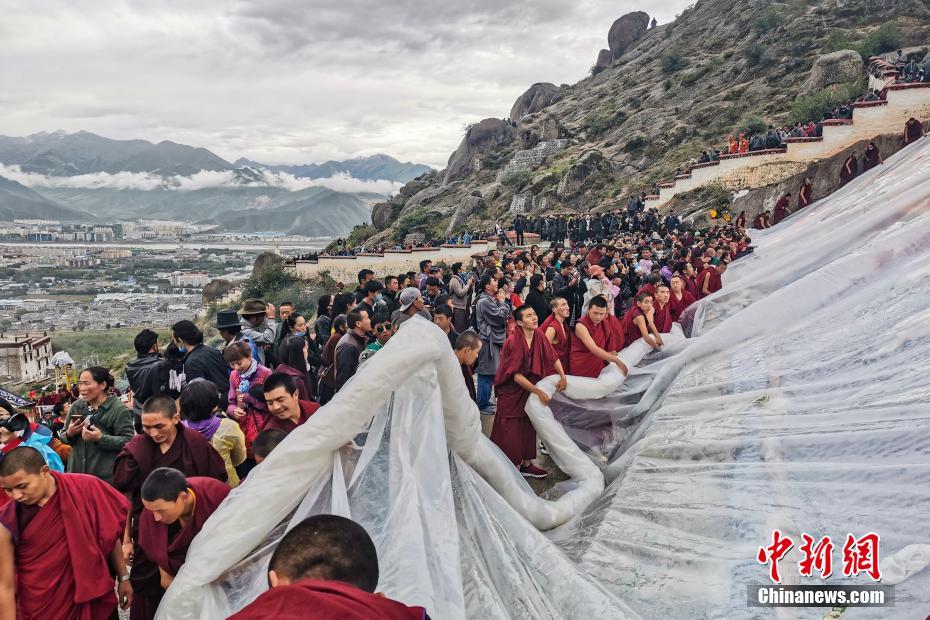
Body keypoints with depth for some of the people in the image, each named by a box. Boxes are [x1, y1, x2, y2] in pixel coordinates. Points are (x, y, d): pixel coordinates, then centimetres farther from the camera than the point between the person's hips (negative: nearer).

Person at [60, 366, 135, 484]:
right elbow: (63, 437, 17)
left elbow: (128, 441, -15)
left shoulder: (119, 409, -9)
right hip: (77, 473, 6)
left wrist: (101, 438, -26)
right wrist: (69, 434, -5)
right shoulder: (76, 406, 10)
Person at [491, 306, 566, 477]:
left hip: (529, 389, 7)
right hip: (512, 392, -6)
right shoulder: (513, 341, -25)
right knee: (512, 431, 1)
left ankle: (526, 464, 27)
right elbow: (516, 375, -25)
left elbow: (553, 357, 3)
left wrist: (562, 376, -12)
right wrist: (538, 392, -25)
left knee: (529, 427, 14)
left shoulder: (538, 335, -7)